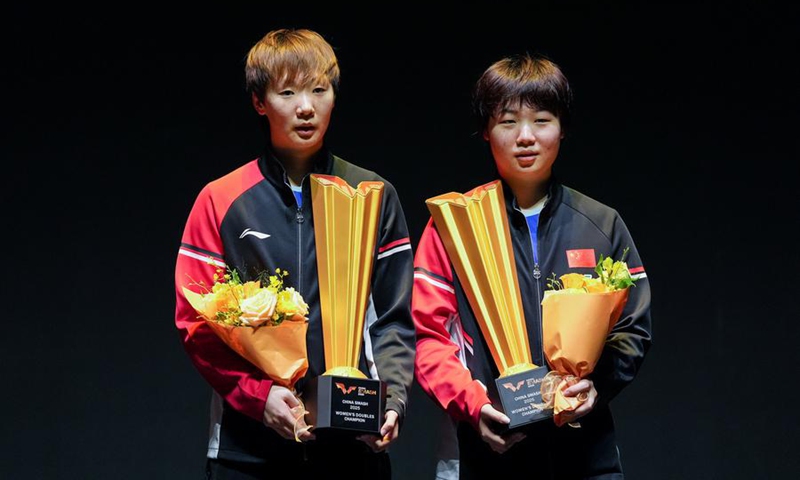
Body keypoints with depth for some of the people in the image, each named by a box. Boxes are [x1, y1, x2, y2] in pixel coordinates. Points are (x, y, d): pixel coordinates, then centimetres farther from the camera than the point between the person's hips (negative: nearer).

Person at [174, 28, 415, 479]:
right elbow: (196, 322, 1)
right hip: (249, 441, -1)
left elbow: (394, 320, 6)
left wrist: (390, 400, -11)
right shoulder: (221, 202, 4)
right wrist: (258, 393, -13)